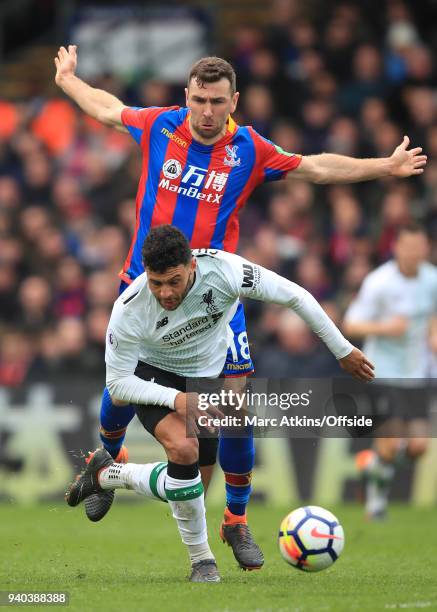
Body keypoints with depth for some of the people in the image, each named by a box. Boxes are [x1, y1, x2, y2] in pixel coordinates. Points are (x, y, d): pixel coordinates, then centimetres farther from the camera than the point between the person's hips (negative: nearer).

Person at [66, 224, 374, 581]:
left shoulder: (222, 269, -31)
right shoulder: (129, 311, -31)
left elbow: (295, 297, -19)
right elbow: (118, 384, -19)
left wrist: (343, 351, -14)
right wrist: (177, 399, -34)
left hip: (212, 374, 4)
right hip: (154, 376, -4)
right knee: (184, 449, -30)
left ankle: (107, 474, 30)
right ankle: (202, 559, -13)